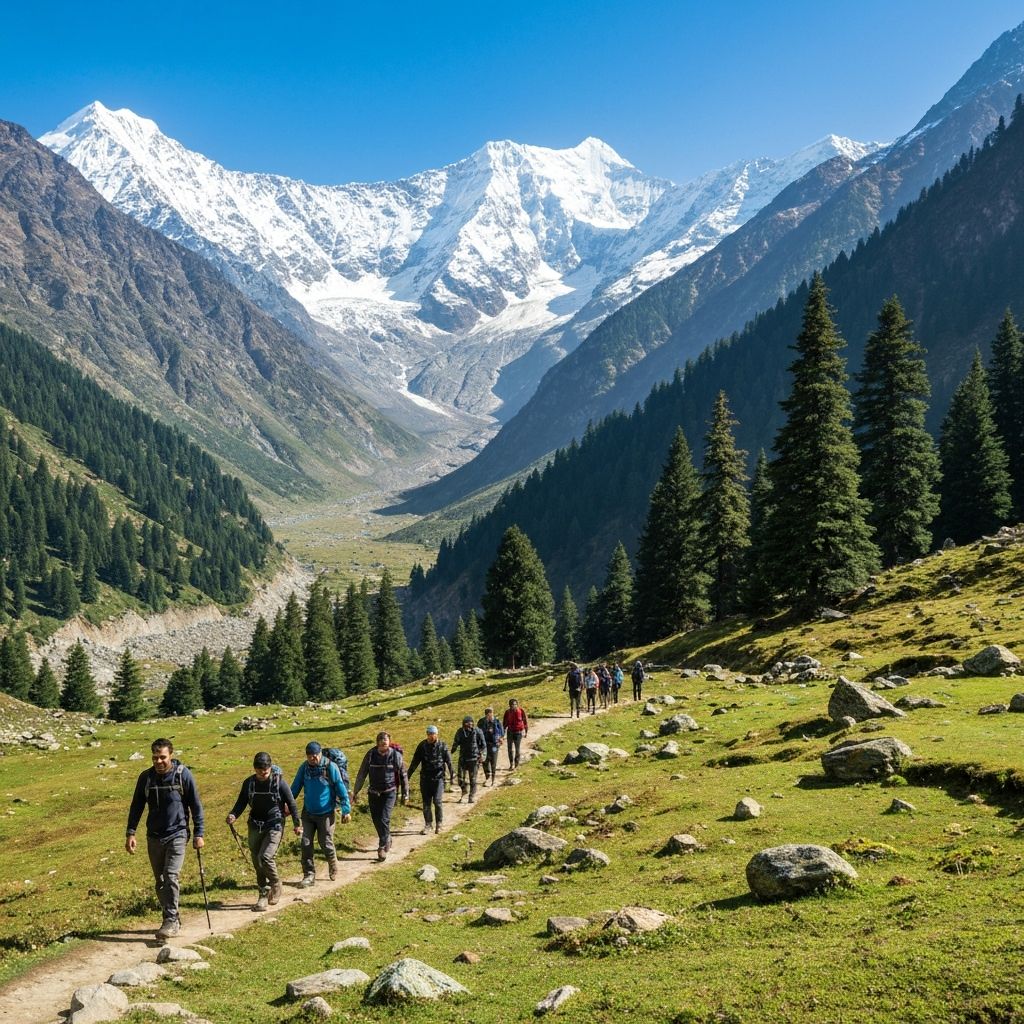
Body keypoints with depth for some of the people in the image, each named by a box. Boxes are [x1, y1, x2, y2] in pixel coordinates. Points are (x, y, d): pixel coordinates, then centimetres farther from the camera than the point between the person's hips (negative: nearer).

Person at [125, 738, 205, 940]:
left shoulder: (183, 775, -9)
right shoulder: (146, 777, 0)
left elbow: (196, 805, -3)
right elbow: (136, 806, 9)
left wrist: (199, 834, -4)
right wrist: (130, 833, 0)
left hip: (177, 835, -4)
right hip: (154, 837, 4)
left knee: (171, 877, -16)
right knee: (160, 881, 9)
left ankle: (171, 921, -12)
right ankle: (173, 919, 22)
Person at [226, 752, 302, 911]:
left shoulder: (279, 782, -8)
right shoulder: (249, 783, 1)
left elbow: (291, 803, 0)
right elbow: (241, 802, 6)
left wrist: (296, 823, 4)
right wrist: (233, 815, -14)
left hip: (274, 826, -4)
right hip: (255, 826, 4)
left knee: (265, 857, -18)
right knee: (257, 862, 6)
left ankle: (275, 884, 9)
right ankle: (263, 897, 18)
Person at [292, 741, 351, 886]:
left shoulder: (330, 767, -16)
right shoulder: (304, 767, -4)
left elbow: (341, 789, -11)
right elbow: (295, 788, 8)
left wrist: (346, 810, -11)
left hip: (326, 813, -4)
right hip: (308, 813, 4)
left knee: (326, 844, 3)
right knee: (306, 844, -2)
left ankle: (333, 865, 33)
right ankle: (309, 875, 6)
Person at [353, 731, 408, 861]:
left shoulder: (396, 756, -7)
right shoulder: (370, 755, -3)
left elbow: (403, 776, 3)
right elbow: (362, 774, 3)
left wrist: (405, 794, 6)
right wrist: (356, 792, 3)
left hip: (389, 793, -3)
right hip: (373, 792, 3)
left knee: (384, 819, -13)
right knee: (376, 820, 9)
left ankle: (382, 847, -4)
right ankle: (387, 841, 33)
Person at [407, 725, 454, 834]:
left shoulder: (442, 745, -3)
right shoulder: (422, 745, 1)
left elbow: (449, 762, 1)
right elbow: (415, 762, 5)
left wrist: (452, 777, -1)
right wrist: (408, 776, 3)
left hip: (438, 777, -2)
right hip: (425, 778, 3)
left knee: (437, 801, -8)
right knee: (426, 803, 4)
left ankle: (438, 824, 8)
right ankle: (427, 825, 13)